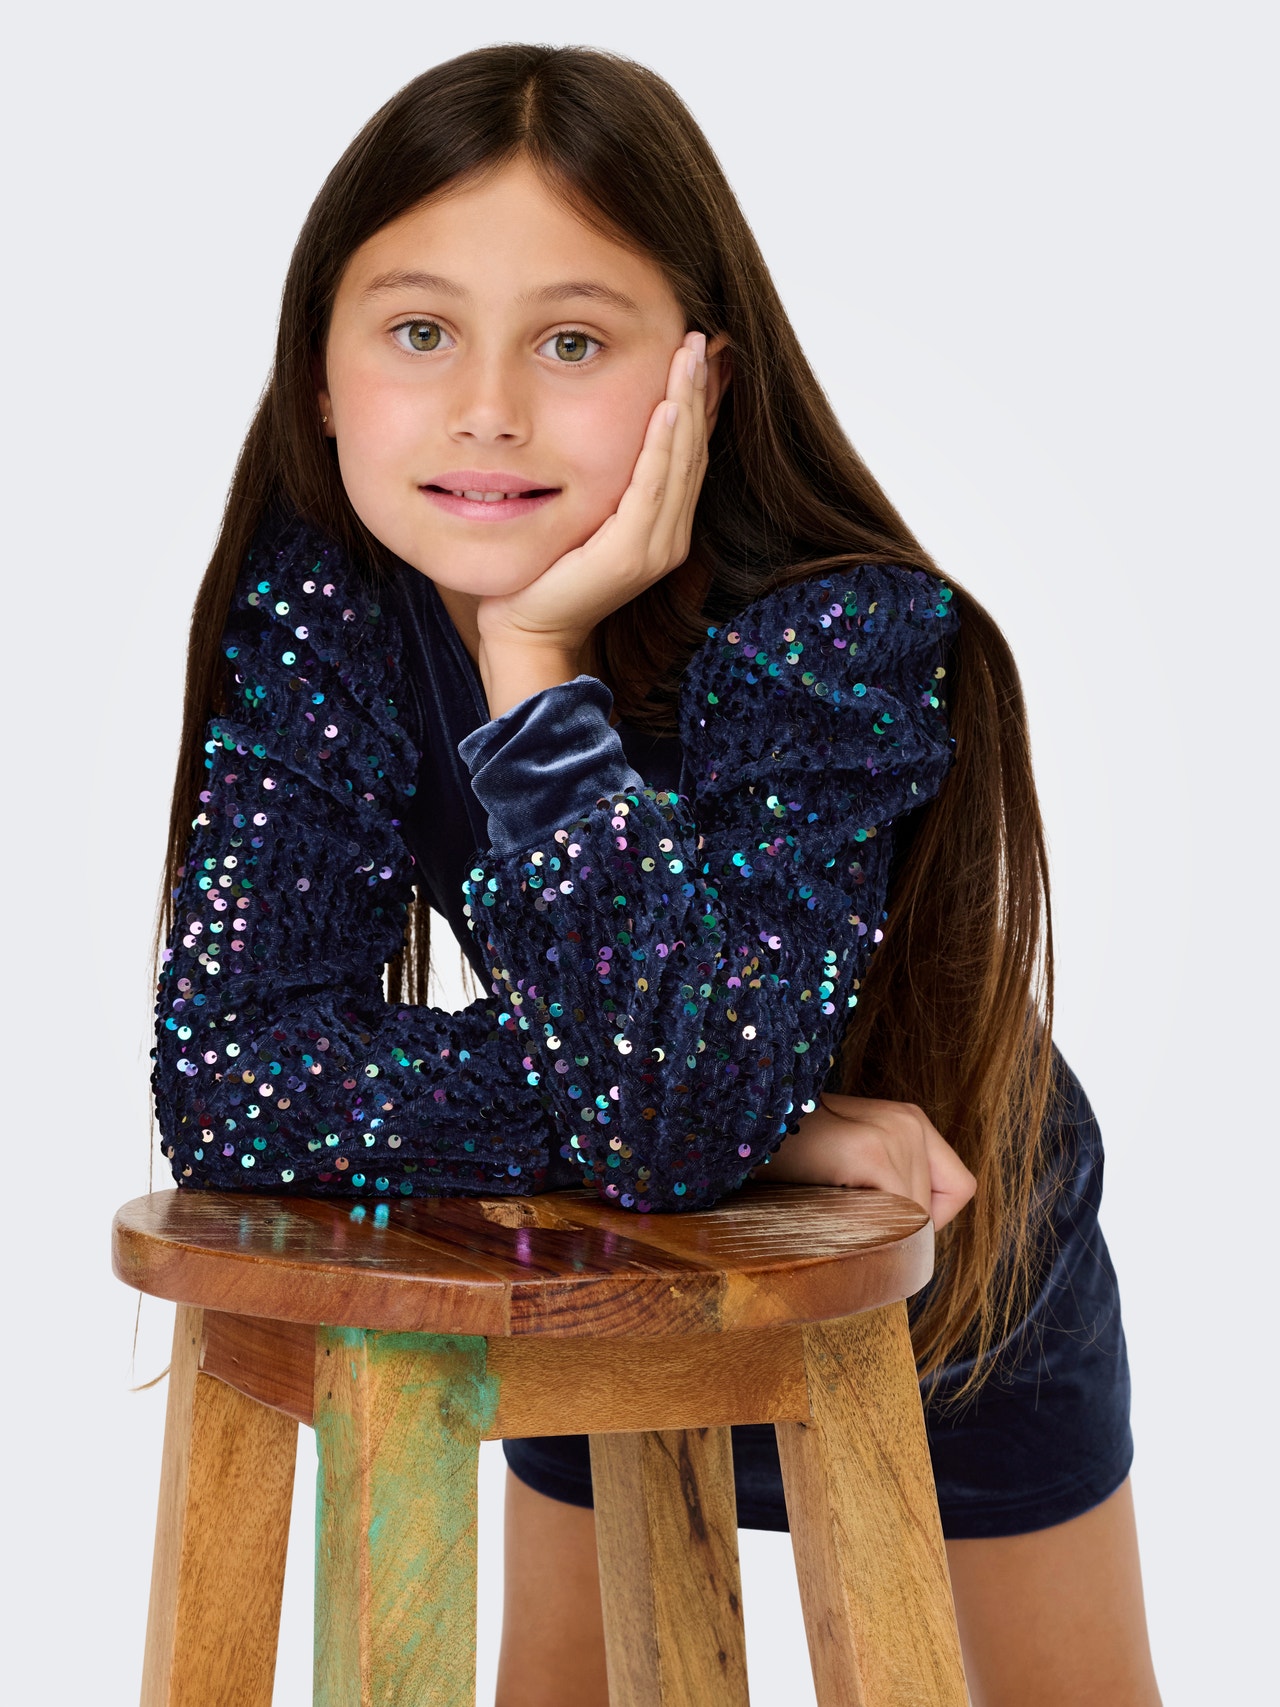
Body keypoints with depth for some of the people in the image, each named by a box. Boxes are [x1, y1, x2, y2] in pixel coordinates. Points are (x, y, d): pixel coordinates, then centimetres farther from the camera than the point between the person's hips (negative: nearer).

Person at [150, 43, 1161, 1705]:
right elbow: (222, 1075, -33)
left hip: (941, 1250, -2)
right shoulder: (315, 607, -26)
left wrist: (540, 666, -46)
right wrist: (732, 1123, -36)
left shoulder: (839, 634, -35)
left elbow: (677, 1102, -45)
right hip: (609, 1266, 3)